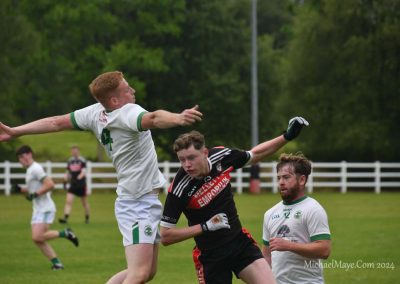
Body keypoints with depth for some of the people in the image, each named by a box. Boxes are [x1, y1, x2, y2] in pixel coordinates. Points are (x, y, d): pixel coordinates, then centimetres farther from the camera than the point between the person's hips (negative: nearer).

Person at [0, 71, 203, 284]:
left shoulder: (96, 113, 4)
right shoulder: (128, 113, -19)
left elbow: (56, 123, 12)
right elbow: (153, 119, -41)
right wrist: (177, 118, -61)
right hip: (139, 204, -10)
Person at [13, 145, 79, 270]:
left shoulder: (35, 169, -13)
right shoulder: (30, 170, 18)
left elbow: (50, 185, -23)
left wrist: (35, 194, -21)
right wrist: (20, 189, 13)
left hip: (44, 209, -10)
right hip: (38, 209, 10)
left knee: (37, 237, -20)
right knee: (39, 240, 5)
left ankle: (65, 233, -7)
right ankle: (56, 262, 6)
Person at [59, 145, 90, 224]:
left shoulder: (82, 160, -7)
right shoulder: (70, 161, 7)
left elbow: (83, 172, -17)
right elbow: (67, 173, 16)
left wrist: (78, 178, -33)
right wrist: (65, 181, 3)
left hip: (81, 185, -3)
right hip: (73, 185, 3)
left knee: (84, 202, 11)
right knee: (68, 201, -14)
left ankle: (87, 218, 28)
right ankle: (65, 218, -21)